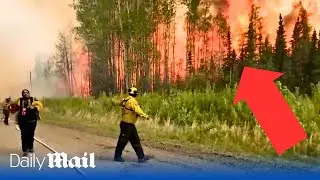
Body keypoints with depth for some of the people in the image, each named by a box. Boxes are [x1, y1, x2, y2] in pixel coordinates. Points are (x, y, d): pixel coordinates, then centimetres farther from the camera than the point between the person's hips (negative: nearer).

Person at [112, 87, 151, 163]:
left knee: (136, 141, 9)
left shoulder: (125, 100, 10)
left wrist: (114, 101, 55)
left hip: (130, 125, 10)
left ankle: (141, 157, 11)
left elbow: (118, 102, 31)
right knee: (122, 141, 2)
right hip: (127, 124, -10)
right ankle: (117, 156, 15)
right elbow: (137, 110, -35)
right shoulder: (132, 101, -18)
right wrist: (145, 115, -47)